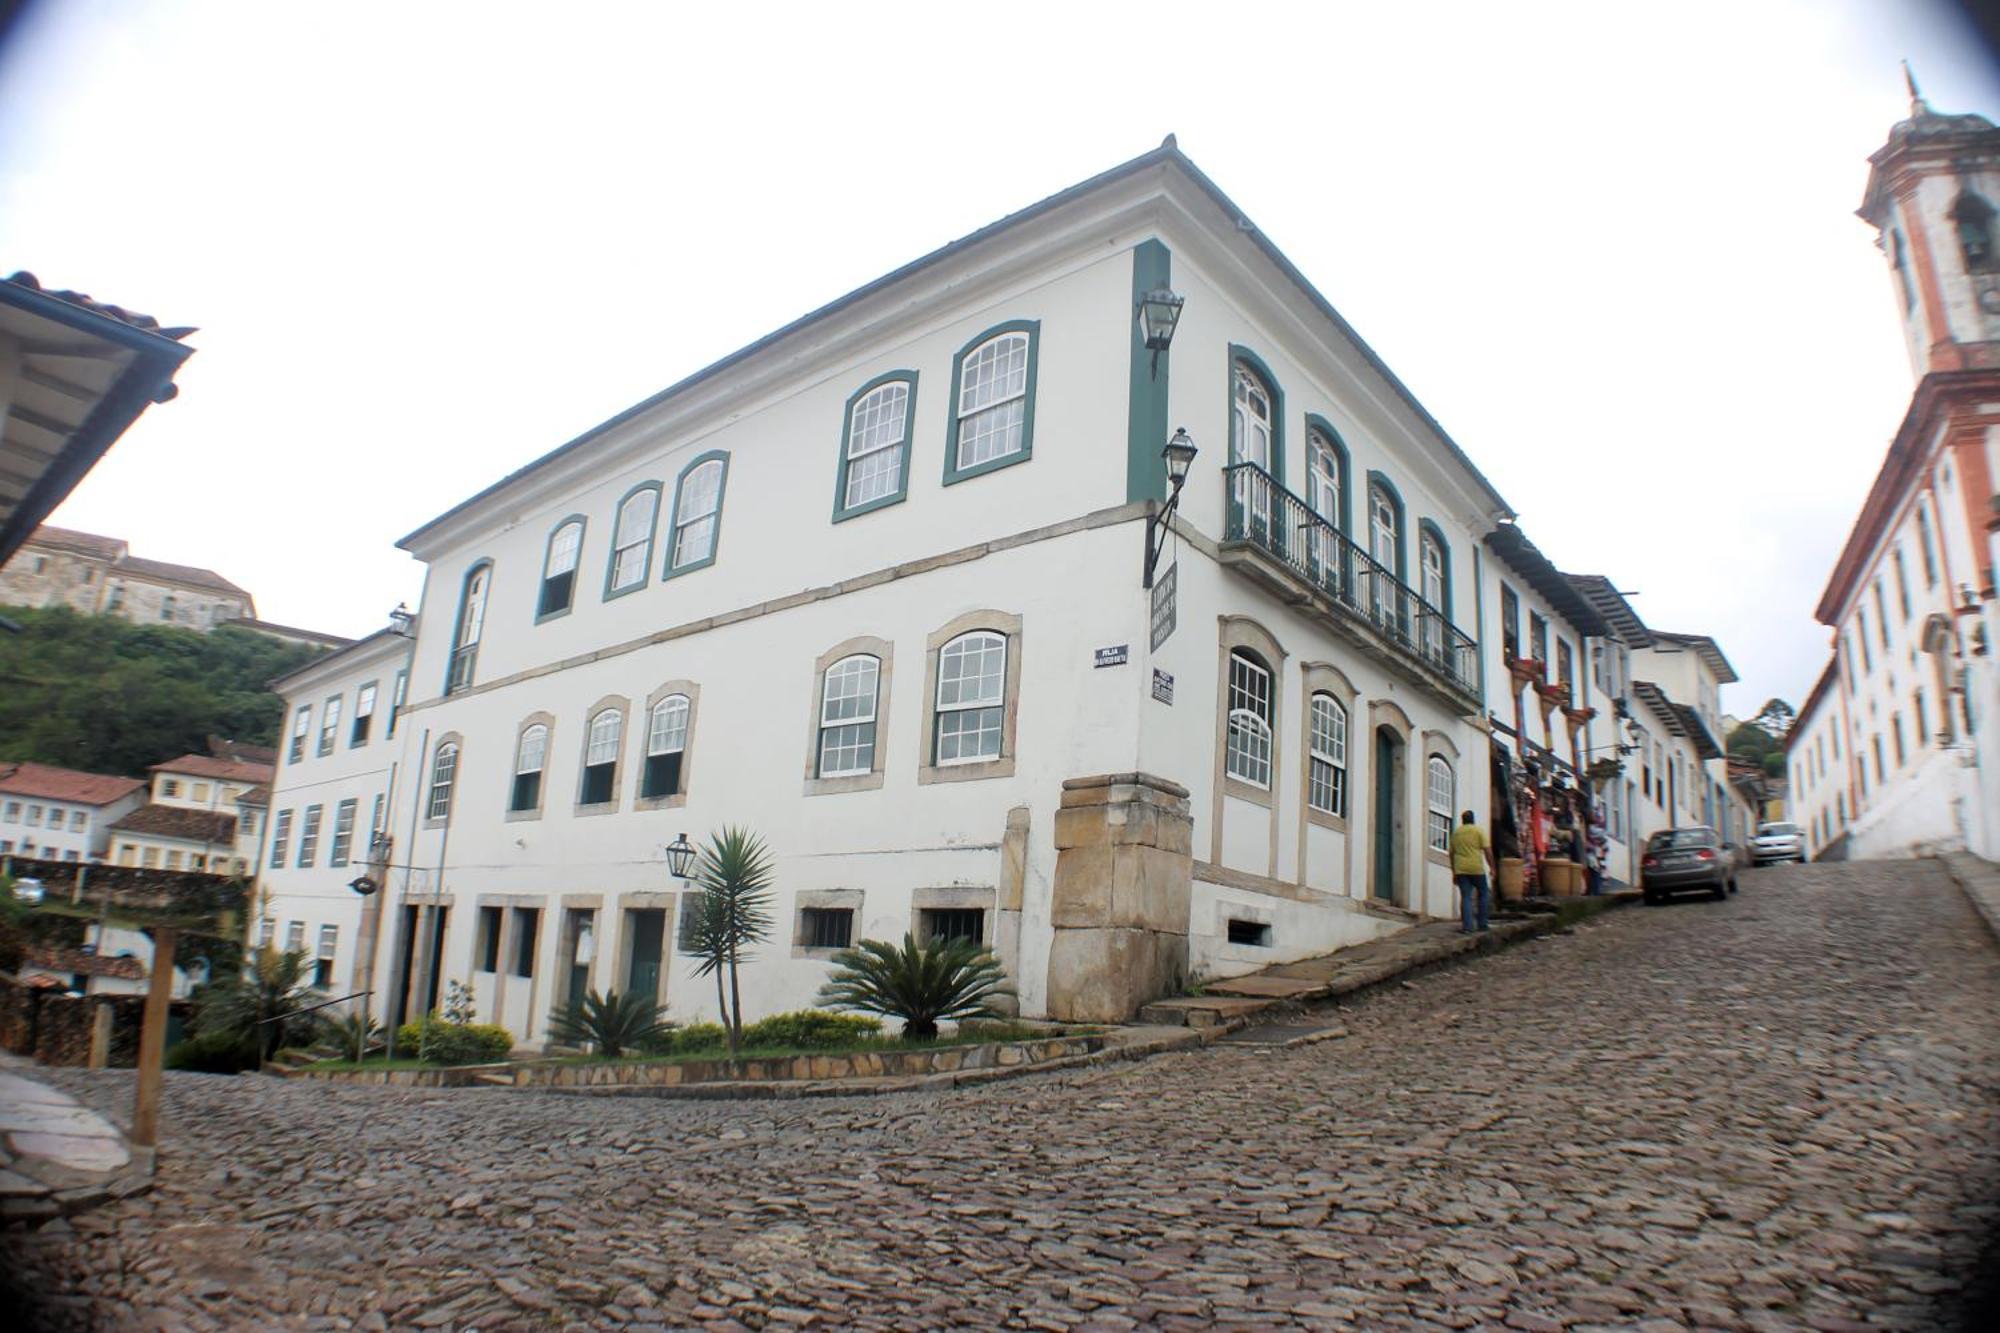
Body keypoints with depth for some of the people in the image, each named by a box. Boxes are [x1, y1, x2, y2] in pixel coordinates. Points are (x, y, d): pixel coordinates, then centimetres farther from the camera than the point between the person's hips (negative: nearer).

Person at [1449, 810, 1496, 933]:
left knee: (1465, 897, 3)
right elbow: (1487, 850, -6)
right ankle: (1482, 925, 14)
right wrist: (1492, 868, 1)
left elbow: (1452, 853, 15)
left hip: (1461, 869, 3)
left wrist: (1454, 872, 21)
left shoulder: (1456, 832, 12)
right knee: (1483, 894, 14)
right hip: (1477, 868, -3)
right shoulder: (1479, 830, 0)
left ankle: (1467, 926, -3)